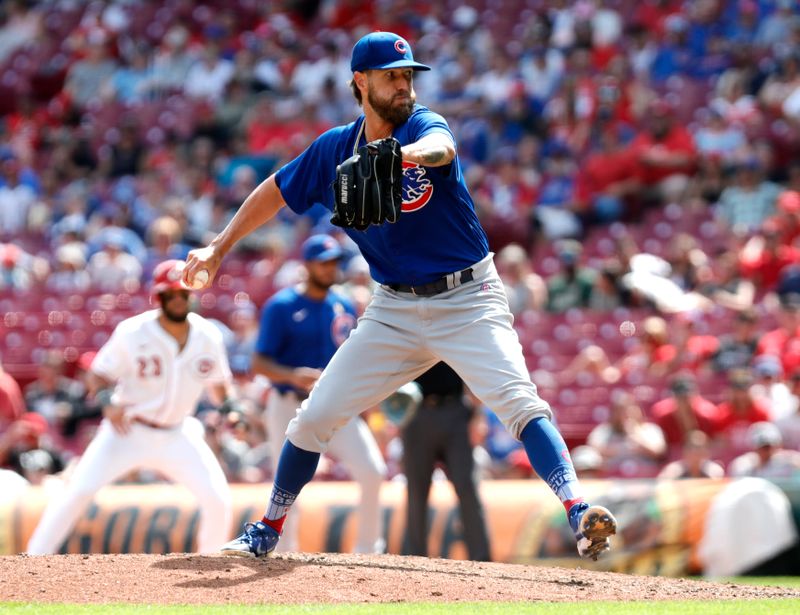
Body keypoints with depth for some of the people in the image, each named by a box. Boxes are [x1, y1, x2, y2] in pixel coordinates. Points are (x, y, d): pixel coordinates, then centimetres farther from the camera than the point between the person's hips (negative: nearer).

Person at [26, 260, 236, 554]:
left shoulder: (208, 336, -5)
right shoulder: (132, 333, -15)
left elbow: (218, 383, 10)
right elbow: (99, 375, -9)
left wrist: (230, 408, -10)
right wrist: (107, 402, -30)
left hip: (177, 435, 3)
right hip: (127, 430, -3)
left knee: (218, 500, -7)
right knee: (79, 490, -18)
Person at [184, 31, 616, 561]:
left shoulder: (424, 124, -12)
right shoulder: (334, 149, 1)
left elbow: (441, 147, -39)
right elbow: (277, 191, 18)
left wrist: (402, 155, -61)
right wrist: (219, 248, 17)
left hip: (468, 301, -4)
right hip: (395, 309, 4)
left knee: (519, 402, -25)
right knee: (314, 417, 4)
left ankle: (579, 515, -32)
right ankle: (268, 532, 21)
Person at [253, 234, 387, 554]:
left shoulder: (344, 308, 10)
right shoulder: (281, 306, -7)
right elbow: (260, 364, -11)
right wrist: (293, 375, -29)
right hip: (290, 409, -4)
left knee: (373, 471, -11)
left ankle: (367, 550, 3)